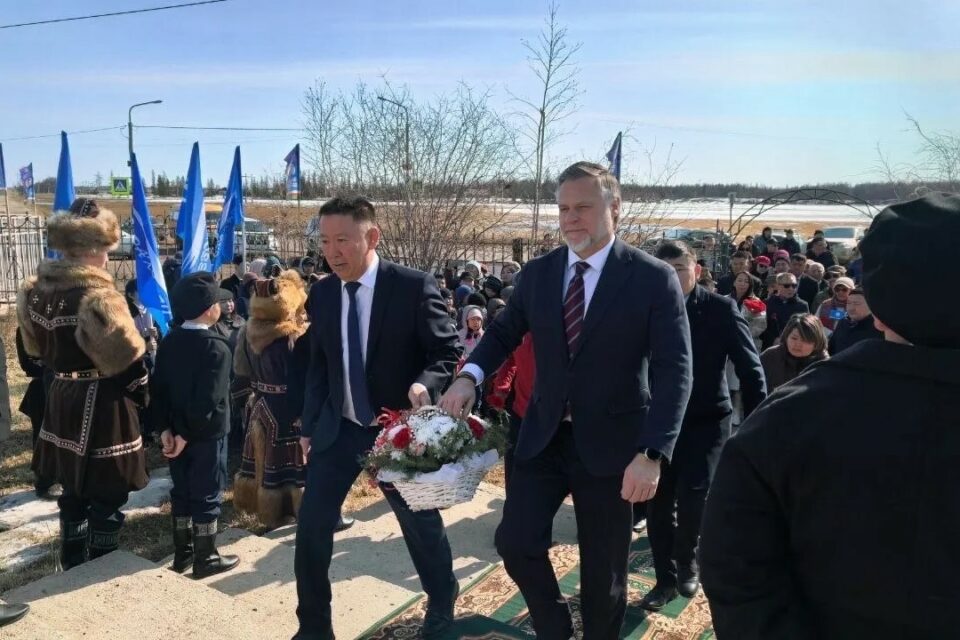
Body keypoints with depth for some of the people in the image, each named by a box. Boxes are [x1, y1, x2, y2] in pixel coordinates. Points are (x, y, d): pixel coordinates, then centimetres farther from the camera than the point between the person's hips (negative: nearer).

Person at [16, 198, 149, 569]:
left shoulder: (35, 291, 5)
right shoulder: (97, 295, -20)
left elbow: (37, 350, 16)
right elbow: (127, 360, -17)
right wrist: (143, 396, -2)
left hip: (61, 401, 8)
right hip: (101, 407, -8)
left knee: (72, 493, 21)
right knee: (107, 498, 6)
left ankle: (73, 567, 35)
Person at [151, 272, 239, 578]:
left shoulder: (168, 342, 4)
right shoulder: (217, 348, -18)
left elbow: (157, 389, 2)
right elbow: (208, 399, -23)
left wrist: (165, 429, 0)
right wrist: (186, 435, -15)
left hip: (175, 431, 7)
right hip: (206, 434, -7)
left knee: (181, 492, 16)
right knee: (207, 495, 4)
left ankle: (182, 553, 27)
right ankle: (206, 558, 14)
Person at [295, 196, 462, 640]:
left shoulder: (414, 287, -16)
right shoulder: (322, 293, 0)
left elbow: (449, 352, -13)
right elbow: (318, 365, 10)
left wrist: (424, 384, -33)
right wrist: (310, 426, 11)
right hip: (338, 428, 4)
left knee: (421, 523, 14)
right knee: (311, 525, 4)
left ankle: (442, 604, 42)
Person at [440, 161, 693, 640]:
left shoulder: (653, 278, -11)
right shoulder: (537, 273, 2)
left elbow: (674, 371, -15)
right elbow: (504, 332, 13)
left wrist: (653, 454, -25)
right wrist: (470, 375, -9)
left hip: (610, 443, -3)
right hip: (543, 436, 3)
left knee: (603, 567, 12)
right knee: (515, 541, 0)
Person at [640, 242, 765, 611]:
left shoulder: (721, 309, -8)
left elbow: (749, 367, -7)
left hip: (706, 420, -2)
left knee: (692, 496, -11)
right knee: (658, 500, 5)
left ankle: (687, 562, 20)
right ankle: (666, 578, 24)